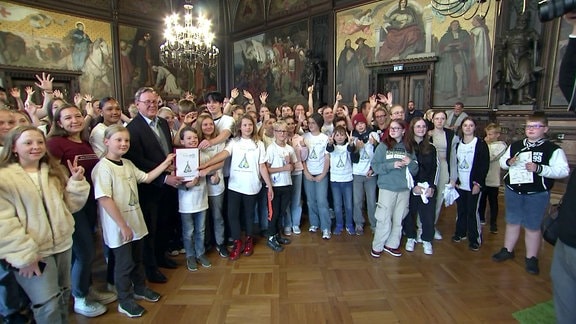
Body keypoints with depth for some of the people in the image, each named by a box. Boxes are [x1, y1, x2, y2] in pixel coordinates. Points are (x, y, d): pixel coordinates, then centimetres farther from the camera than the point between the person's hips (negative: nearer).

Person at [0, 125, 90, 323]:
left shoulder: (54, 172, 10)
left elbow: (71, 205, 8)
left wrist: (76, 182, -7)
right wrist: (24, 254, -19)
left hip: (62, 244, 6)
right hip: (32, 252, -6)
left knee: (63, 298, 20)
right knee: (48, 306, -2)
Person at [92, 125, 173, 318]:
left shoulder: (128, 164, 4)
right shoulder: (103, 167, -19)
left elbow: (146, 178, 15)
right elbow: (104, 199, -23)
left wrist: (165, 163, 5)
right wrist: (123, 226, -22)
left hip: (135, 222, 7)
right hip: (118, 227, -7)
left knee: (137, 258, 22)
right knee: (124, 262, 8)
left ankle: (140, 288, 42)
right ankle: (125, 301, 27)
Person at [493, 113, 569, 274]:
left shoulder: (553, 149, -8)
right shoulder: (515, 145, 6)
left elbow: (563, 170, -16)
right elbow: (502, 161, 15)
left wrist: (539, 168, -26)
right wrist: (509, 162, -7)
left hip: (537, 194, -4)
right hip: (512, 191, 4)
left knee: (532, 227, 7)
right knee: (512, 222, 17)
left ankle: (531, 258, 23)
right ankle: (507, 250, 33)